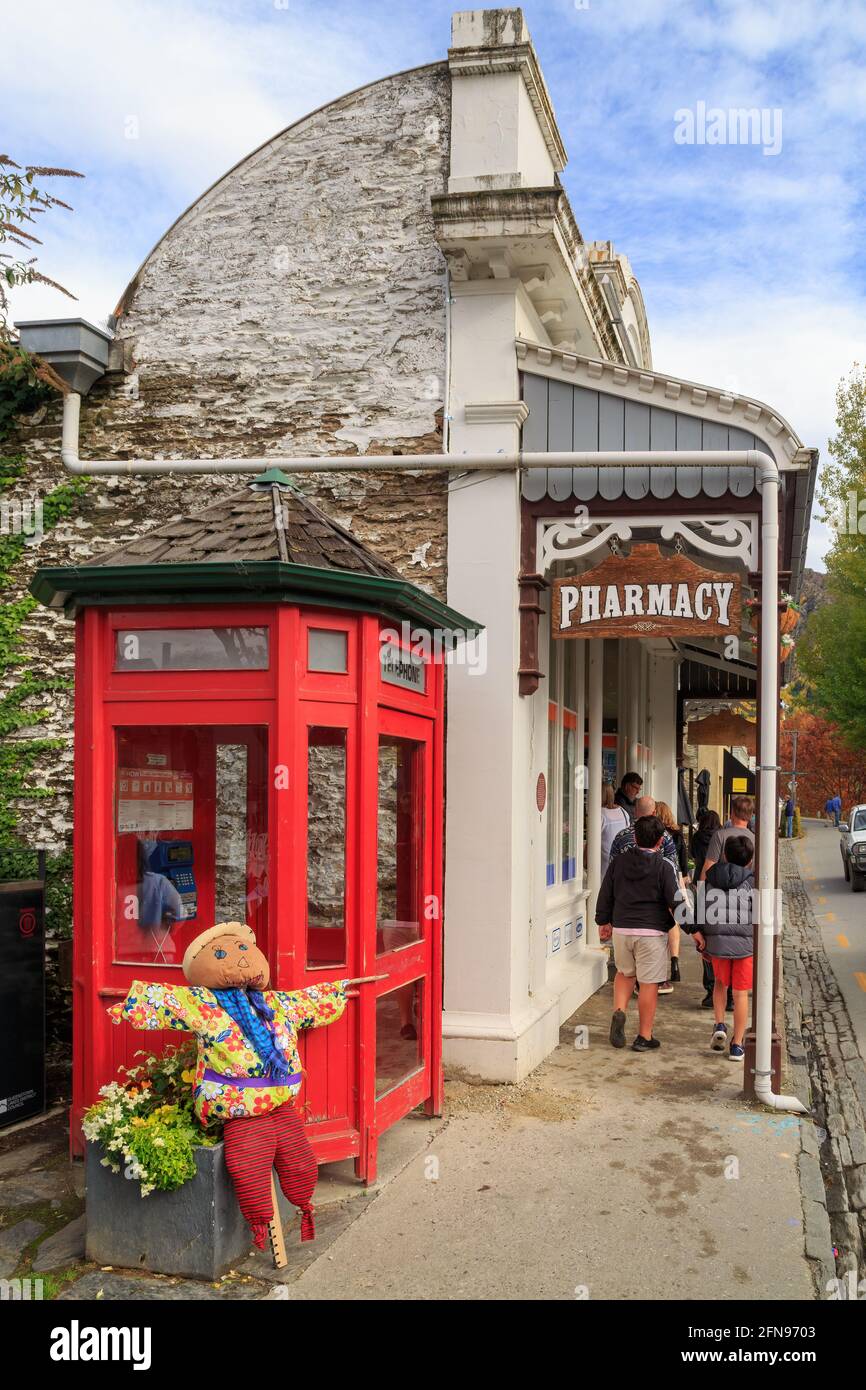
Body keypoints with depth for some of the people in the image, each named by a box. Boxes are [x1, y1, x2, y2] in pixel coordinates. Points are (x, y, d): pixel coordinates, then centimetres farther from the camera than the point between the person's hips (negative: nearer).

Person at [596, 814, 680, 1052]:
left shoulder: (619, 861, 4)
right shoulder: (664, 866, -8)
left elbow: (605, 894, 11)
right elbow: (675, 901, -8)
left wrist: (604, 921, 24)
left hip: (621, 928, 4)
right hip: (651, 932, -4)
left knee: (625, 972, 25)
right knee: (649, 983, 4)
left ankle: (619, 1012, 4)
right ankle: (644, 1037, 8)